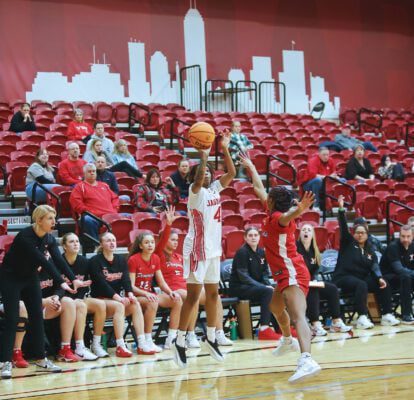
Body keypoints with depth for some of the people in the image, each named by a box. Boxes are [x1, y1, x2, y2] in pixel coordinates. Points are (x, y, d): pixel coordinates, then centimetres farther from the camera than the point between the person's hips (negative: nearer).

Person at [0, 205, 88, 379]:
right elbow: (43, 261, -34)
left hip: (30, 278, 7)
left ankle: (40, 358, 10)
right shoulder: (25, 236, -28)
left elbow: (59, 260, -16)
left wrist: (74, 279, -30)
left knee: (37, 317, 3)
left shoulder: (49, 239, -6)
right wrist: (61, 282, -38)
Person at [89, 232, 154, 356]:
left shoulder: (121, 260, 14)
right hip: (100, 299, -5)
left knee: (136, 305, -23)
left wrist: (130, 293, -20)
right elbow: (101, 282, -15)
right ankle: (120, 347, -38)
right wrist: (117, 297, -25)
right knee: (119, 306, -34)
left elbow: (126, 279, 0)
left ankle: (142, 344, -28)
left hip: (117, 298, 5)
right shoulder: (95, 261, -4)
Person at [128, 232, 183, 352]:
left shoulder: (156, 259, 8)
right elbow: (131, 286, -14)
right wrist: (145, 294, -29)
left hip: (150, 294, 7)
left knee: (177, 300, -14)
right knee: (152, 302, -38)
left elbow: (161, 282, 10)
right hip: (136, 296, -6)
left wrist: (170, 292, -10)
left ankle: (171, 339, -12)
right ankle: (147, 341, -32)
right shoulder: (133, 260, -10)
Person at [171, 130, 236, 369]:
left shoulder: (215, 188, 11)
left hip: (213, 249, 7)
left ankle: (211, 338, 22)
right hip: (197, 249, -7)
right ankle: (180, 341, -3)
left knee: (213, 294, 12)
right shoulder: (195, 191, -8)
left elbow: (232, 173, 5)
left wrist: (225, 150, -3)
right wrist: (204, 156, -37)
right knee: (193, 296, -8)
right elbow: (197, 179, -30)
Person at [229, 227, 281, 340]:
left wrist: (268, 285, -9)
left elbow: (265, 273, 13)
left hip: (256, 286, 7)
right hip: (239, 287, -7)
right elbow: (243, 276, -17)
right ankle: (264, 330, -34)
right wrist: (263, 286, -23)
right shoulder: (242, 252, -11)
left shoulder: (261, 252, 10)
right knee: (268, 292, -30)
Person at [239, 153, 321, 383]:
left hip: (292, 273, -10)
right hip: (286, 273, 10)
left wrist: (300, 209, -64)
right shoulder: (272, 213, 10)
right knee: (275, 307, 33)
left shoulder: (278, 217, -15)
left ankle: (306, 360, -49)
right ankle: (288, 341, 57)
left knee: (297, 316, -29)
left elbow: (288, 216, -42)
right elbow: (259, 189, 27)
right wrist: (250, 167, 36)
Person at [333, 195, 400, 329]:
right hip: (343, 277, -5)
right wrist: (341, 209, -19)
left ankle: (387, 315, -14)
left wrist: (379, 277, -17)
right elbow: (343, 227, -6)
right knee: (361, 285, -35)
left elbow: (374, 266, 4)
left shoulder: (370, 251, 18)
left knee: (384, 285, -14)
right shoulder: (348, 243, 8)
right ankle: (362, 318, -42)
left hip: (362, 278, 5)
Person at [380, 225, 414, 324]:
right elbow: (399, 269, -29)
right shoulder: (393, 247, -19)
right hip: (388, 277, -7)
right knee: (405, 277, -34)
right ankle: (406, 315, -32)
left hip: (404, 276, 7)